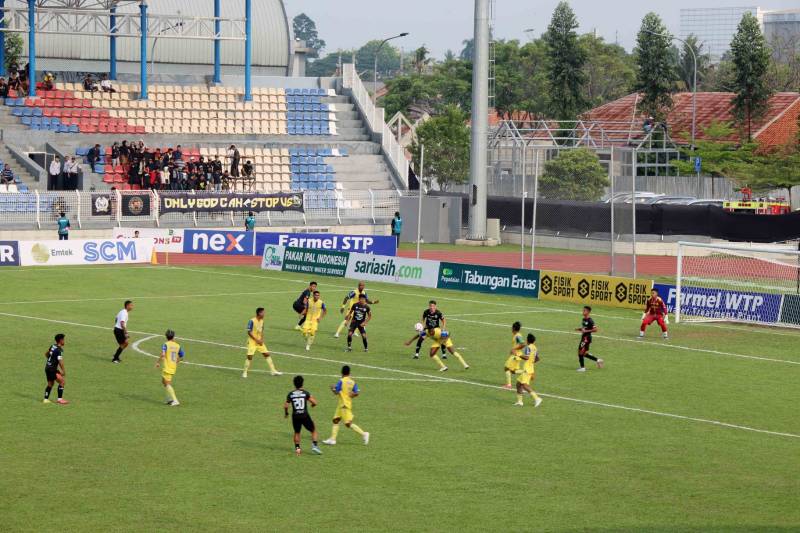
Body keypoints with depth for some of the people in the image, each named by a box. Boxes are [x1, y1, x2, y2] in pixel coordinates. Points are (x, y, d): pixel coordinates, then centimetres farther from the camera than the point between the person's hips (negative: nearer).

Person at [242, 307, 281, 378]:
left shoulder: (262, 321, 6)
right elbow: (249, 332, -17)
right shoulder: (252, 321, -17)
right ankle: (245, 372, 2)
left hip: (260, 341, 7)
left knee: (267, 354, 6)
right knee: (249, 356, -11)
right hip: (252, 342, -7)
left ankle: (273, 371, 11)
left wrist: (261, 339, -2)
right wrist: (257, 340, -19)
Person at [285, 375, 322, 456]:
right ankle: (314, 445, -1)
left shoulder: (290, 394, 2)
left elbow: (286, 405, 1)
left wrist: (286, 413, 19)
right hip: (305, 416, -2)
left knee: (297, 432, 22)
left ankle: (297, 448, 13)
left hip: (295, 416, 2)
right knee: (313, 430, 13)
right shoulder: (305, 393, -4)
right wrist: (313, 404, 15)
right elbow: (314, 402, -9)